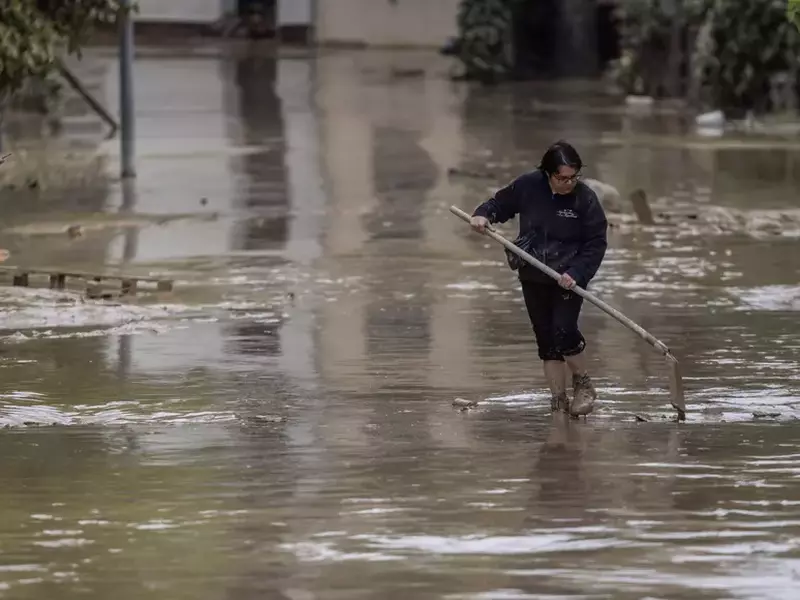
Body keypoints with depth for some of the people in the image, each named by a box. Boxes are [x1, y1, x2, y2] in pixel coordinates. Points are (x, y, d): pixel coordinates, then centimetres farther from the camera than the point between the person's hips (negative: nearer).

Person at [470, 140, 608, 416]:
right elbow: (500, 203, 10)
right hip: (533, 278, 4)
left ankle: (583, 384, 6)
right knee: (546, 340, 5)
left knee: (564, 331, -18)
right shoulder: (527, 187, -6)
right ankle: (559, 399, 13)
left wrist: (576, 273, -21)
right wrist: (483, 215, -11)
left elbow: (596, 243, -9)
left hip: (568, 278, -3)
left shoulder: (586, 199, -12)